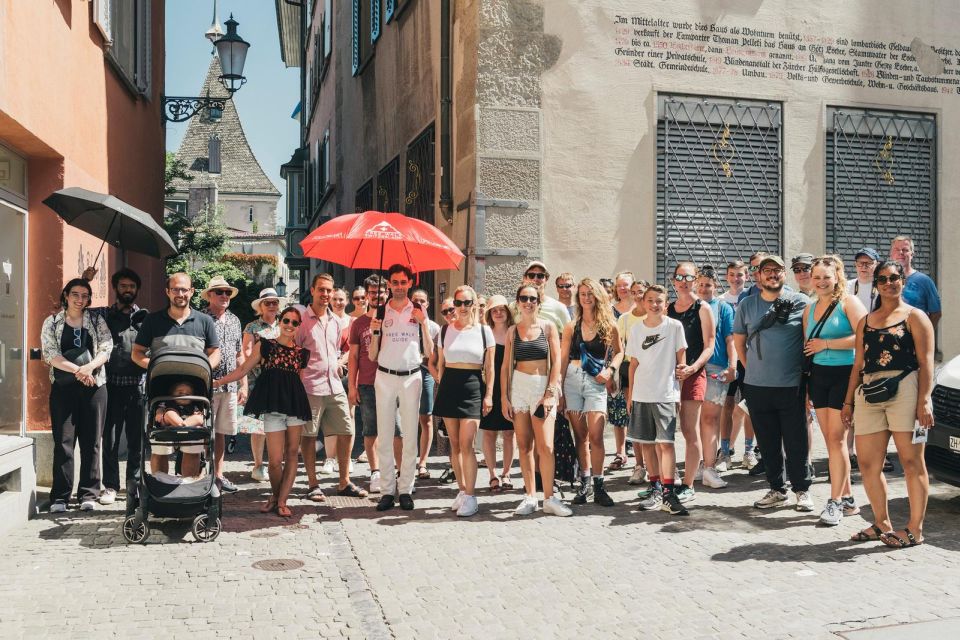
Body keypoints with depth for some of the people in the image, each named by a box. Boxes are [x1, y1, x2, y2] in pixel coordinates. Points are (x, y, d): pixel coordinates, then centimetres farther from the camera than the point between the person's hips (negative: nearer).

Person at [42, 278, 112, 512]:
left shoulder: (96, 320, 10)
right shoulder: (52, 322, 8)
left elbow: (106, 348, -1)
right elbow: (50, 354, -3)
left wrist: (89, 367, -19)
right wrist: (77, 370, -15)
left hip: (94, 387, 1)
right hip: (63, 388, -1)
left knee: (92, 441, 1)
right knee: (63, 441, -3)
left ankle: (89, 495, 8)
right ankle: (60, 496, 2)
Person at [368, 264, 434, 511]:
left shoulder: (418, 312, 5)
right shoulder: (380, 312, 6)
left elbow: (428, 352, 2)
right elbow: (372, 356, 7)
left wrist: (423, 324, -8)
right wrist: (375, 332, -10)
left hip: (411, 377, 0)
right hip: (385, 377, 1)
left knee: (410, 436, 2)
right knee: (384, 436, 1)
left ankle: (406, 490, 9)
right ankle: (387, 490, 8)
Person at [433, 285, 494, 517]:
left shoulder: (484, 331, 3)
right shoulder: (445, 330, 9)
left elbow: (489, 367, 3)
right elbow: (440, 364, 15)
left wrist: (489, 395, -3)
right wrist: (441, 388, 10)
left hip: (473, 387, -3)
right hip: (449, 385, 3)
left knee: (466, 444, -10)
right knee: (454, 444, 7)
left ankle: (470, 496, -3)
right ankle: (462, 490, 18)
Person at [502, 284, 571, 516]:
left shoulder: (548, 327, 4)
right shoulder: (512, 330, 9)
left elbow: (556, 362, 0)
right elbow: (506, 365, 9)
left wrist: (550, 392, -8)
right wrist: (504, 397, 3)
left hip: (543, 387, -2)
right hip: (518, 387, 2)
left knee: (545, 446, -10)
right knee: (524, 445, 4)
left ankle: (549, 498, 0)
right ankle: (530, 496, 13)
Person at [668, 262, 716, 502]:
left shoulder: (702, 308, -2)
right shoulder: (668, 309, 14)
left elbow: (709, 346, -6)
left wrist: (693, 367, -21)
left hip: (693, 374, -5)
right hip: (669, 374, 5)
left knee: (690, 432, -5)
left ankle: (688, 485, -1)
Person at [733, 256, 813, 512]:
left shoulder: (800, 302, -1)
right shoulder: (746, 305, 7)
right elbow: (739, 341, 16)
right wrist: (753, 367, 10)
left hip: (792, 386, -2)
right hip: (757, 386, 3)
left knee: (796, 442, 4)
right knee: (768, 442, 11)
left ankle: (802, 489, 19)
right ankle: (777, 489, 24)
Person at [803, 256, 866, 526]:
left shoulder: (848, 302, -5)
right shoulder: (810, 308, 15)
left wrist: (825, 344, -14)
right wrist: (805, 382, 14)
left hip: (844, 375, -6)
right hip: (818, 376, 7)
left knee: (836, 438, -8)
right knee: (830, 440, 7)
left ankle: (835, 501, -3)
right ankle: (848, 498, 17)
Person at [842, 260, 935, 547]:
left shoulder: (914, 316, 5)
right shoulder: (865, 321, 20)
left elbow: (926, 362, -4)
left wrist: (924, 400, -14)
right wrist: (849, 400, 15)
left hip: (904, 390, -5)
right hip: (869, 394, 5)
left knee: (911, 461, -2)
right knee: (868, 464, 5)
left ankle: (915, 529, 8)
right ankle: (882, 524, 20)